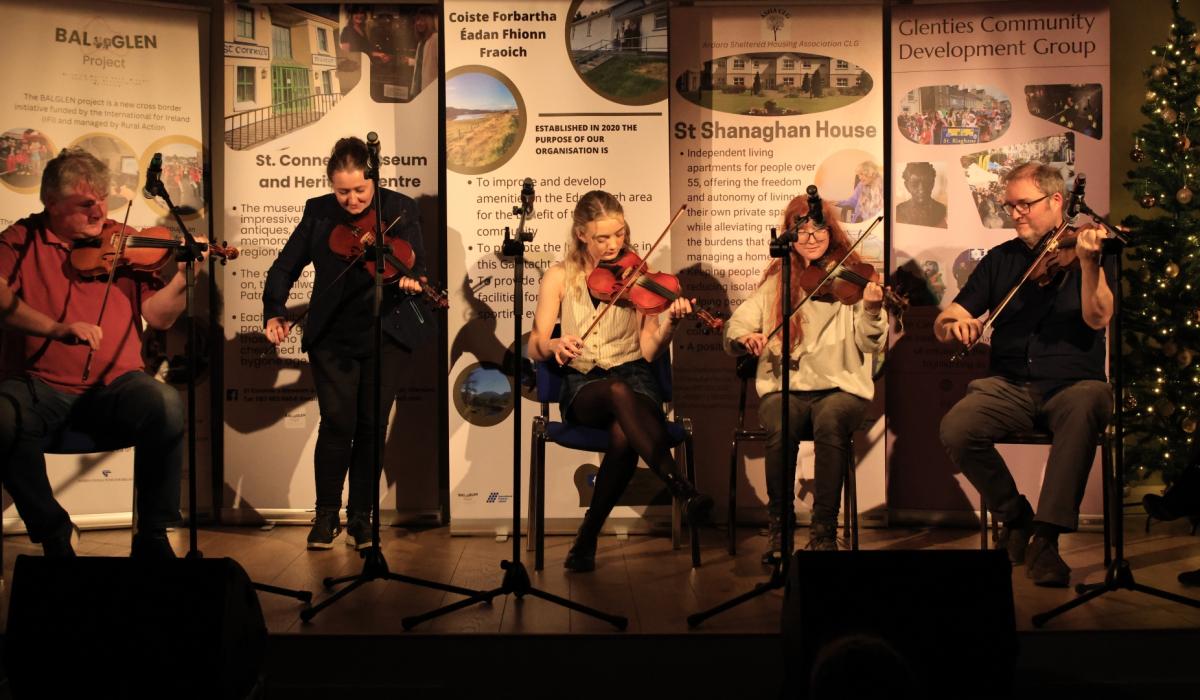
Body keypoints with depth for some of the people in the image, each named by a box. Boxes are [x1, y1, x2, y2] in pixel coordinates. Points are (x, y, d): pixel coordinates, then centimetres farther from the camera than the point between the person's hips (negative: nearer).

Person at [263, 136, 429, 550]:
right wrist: (274, 311, -6)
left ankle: (361, 517, 14)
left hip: (385, 333, -1)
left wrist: (409, 279, -35)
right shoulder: (318, 212, 5)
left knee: (371, 425, -1)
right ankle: (326, 516, 9)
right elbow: (285, 267, 7)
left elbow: (415, 260, -12)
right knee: (337, 422, -8)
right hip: (332, 335, 1)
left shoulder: (399, 209, 0)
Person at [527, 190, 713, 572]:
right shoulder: (559, 277, 5)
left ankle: (587, 540, -22)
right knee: (618, 392, -38)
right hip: (582, 387, 0)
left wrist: (669, 322, -22)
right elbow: (535, 348, 0)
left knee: (624, 435, -35)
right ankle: (683, 490, -42)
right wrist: (554, 346, -23)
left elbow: (649, 351, -2)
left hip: (634, 377, 0)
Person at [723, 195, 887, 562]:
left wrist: (871, 311, -25)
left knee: (830, 420, -35)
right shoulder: (777, 280, 11)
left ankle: (824, 531, -21)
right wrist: (745, 337, -17)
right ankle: (778, 525, -9)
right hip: (785, 386, 1)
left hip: (840, 385, -1)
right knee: (781, 426, -32)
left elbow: (871, 344, -4)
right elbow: (735, 326, 6)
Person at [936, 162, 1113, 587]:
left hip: (1073, 383, -3)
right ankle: (1015, 516, 1)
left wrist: (1089, 262, -29)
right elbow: (942, 324, 9)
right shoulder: (1001, 259, 13)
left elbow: (1098, 319, -14)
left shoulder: (1091, 251, 4)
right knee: (955, 430, -26)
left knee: (1085, 407, -38)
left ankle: (1046, 537, -30)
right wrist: (955, 325, -15)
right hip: (1010, 385, 3)